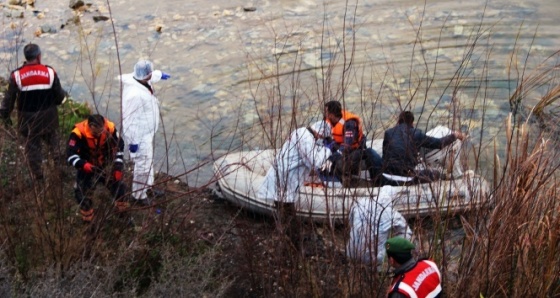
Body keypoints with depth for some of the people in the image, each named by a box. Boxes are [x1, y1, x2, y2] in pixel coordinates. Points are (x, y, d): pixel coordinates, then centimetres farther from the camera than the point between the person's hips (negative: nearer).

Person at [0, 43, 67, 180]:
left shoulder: (16, 76, -12)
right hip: (48, 116, 1)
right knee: (53, 142, 22)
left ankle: (37, 176, 18)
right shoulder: (50, 72, -9)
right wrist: (64, 94, 23)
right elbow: (59, 96, -2)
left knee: (31, 146, 13)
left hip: (27, 119, -1)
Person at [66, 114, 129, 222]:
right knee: (81, 191, -5)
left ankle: (123, 211, 24)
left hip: (106, 165, 2)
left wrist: (118, 167, -14)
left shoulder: (110, 128, -24)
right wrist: (83, 164, -49)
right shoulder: (78, 133, -33)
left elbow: (119, 146, -9)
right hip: (87, 167, -2)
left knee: (118, 184, 0)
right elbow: (70, 154, -30)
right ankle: (87, 219, 18)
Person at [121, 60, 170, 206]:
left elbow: (150, 77, 21)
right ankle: (139, 194, 23)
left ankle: (148, 187, 45)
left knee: (148, 160, 25)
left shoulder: (142, 81, -6)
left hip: (147, 130, 10)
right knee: (143, 165, 3)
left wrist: (160, 74, 40)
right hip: (140, 134, -10)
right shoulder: (135, 94, -35)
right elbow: (130, 120, -30)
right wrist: (133, 141, -24)